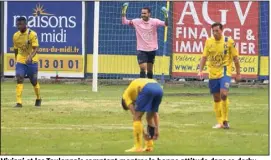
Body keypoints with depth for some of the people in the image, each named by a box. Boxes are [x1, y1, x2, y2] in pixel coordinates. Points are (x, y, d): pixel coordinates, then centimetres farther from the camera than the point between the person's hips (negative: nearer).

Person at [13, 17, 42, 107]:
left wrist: (30, 57, -39)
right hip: (20, 61, 3)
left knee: (34, 81, 10)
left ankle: (38, 99, 36)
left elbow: (36, 49, -22)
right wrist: (16, 61, 17)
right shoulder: (15, 36, -1)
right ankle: (19, 102, -18)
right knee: (19, 79, -15)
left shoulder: (32, 34, -15)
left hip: (32, 61, -3)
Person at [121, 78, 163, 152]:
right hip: (159, 88, 6)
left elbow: (135, 115, 13)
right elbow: (155, 114, 34)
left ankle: (138, 147, 7)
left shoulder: (126, 94, 25)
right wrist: (156, 130, 29)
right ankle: (149, 146, 23)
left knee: (137, 117, 9)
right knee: (150, 117, 24)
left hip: (147, 90, -6)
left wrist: (143, 133, 14)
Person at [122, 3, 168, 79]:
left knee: (150, 70, 11)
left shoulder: (154, 21, -8)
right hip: (141, 49, -1)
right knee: (143, 69, -14)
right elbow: (124, 22, -4)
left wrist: (166, 16, -36)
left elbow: (165, 24, -17)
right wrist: (124, 13, -19)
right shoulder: (137, 22, -5)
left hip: (152, 49, 1)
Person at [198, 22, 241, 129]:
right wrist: (200, 70, -4)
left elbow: (235, 58, 0)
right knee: (216, 98, 8)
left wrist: (238, 73, 2)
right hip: (213, 74, 4)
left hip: (225, 73, -4)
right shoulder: (209, 42, 2)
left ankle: (225, 120, -8)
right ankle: (219, 122, 18)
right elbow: (204, 57, 8)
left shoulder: (229, 41, -6)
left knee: (223, 94, -21)